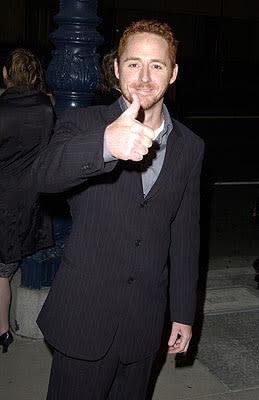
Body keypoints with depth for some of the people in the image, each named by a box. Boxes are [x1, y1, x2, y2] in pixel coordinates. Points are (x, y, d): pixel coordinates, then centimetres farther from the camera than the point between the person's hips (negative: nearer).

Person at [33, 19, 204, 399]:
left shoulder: (190, 147, 4)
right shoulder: (82, 124, -7)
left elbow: (185, 236, 9)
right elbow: (44, 175, -29)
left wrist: (183, 313, 10)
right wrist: (106, 143, -49)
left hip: (144, 324, 3)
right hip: (84, 317, -3)